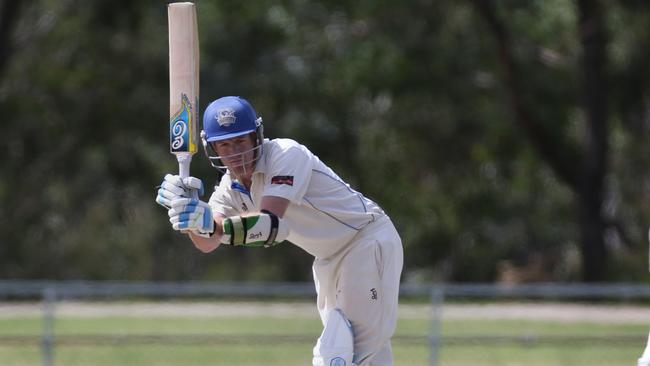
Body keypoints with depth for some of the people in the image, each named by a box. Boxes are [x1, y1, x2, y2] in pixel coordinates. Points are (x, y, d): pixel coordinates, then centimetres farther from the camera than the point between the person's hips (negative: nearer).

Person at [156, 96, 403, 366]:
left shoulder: (286, 155, -25)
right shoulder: (230, 187, -3)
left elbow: (271, 224, -38)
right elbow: (206, 243, -20)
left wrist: (214, 225, -54)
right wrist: (187, 210, -40)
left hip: (368, 239, -8)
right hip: (329, 260, 8)